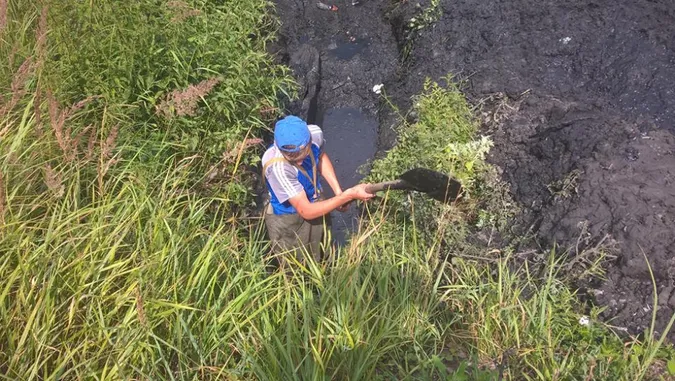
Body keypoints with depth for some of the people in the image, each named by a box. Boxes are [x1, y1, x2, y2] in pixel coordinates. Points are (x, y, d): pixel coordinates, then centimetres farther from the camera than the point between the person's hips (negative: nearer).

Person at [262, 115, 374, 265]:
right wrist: (349, 195, -32)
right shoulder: (277, 166, -41)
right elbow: (306, 211, -33)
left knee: (321, 262, 30)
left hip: (316, 203, 6)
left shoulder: (315, 133, -24)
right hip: (288, 221, -5)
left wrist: (338, 192, -6)